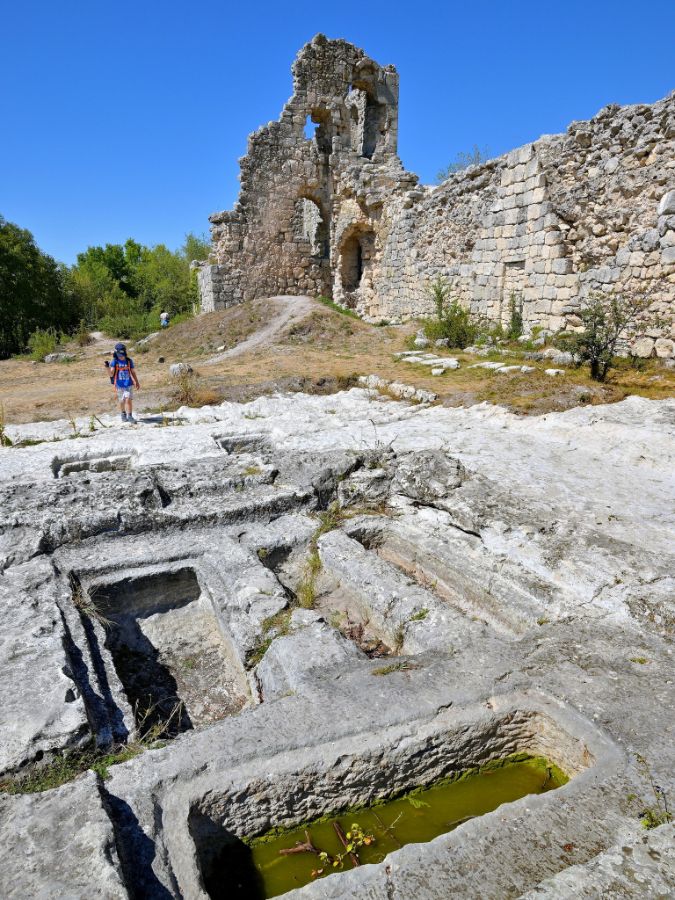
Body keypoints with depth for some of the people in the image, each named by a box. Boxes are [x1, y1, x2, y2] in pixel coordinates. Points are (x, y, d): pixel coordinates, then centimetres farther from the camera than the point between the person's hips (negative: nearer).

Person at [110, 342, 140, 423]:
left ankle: (130, 417, -2)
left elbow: (133, 372, 10)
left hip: (128, 384, 0)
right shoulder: (114, 362, -7)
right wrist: (108, 367, -31)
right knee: (122, 402, 11)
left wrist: (137, 383, 13)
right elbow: (111, 374, -12)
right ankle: (123, 415, 32)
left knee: (129, 400, -10)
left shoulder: (129, 361, 0)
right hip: (119, 385, 0)